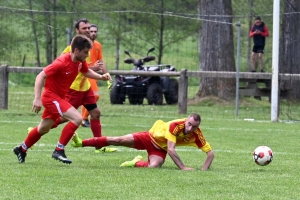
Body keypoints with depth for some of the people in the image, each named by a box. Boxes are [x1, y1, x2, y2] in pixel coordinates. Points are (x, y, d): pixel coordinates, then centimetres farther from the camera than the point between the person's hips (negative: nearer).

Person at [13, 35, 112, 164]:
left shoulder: (80, 62, -3)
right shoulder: (62, 62, -27)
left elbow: (86, 72, 20)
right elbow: (40, 77, -25)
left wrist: (101, 77, 2)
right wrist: (37, 99, -31)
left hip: (59, 97, 9)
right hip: (51, 96, -9)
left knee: (44, 129, 23)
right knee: (77, 118, -23)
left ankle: (21, 149, 43)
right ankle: (59, 151, -15)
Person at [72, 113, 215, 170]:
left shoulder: (197, 136, -23)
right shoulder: (175, 125, -33)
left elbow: (210, 152, -16)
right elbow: (171, 150, -38)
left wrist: (204, 169, -32)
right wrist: (182, 167, -42)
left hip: (160, 149, 2)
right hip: (150, 136, -2)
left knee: (154, 166, -30)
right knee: (119, 140, -9)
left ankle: (137, 162, 7)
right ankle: (81, 143, 2)